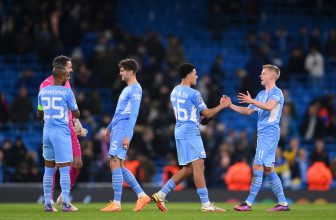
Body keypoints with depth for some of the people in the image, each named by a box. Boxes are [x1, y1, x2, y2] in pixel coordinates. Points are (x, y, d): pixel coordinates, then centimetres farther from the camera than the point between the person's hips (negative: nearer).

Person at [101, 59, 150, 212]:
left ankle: (116, 203, -9)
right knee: (117, 166, 9)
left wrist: (127, 136, -22)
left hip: (123, 130, -10)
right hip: (117, 129, 10)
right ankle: (142, 196, 12)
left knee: (115, 165, -11)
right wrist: (110, 127, 31)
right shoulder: (127, 89, 20)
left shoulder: (135, 90, -11)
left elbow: (133, 114, -18)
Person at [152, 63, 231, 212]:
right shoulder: (193, 93, -12)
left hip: (180, 131, 9)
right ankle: (206, 204, -13)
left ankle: (161, 194, 10)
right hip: (190, 132, -9)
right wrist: (222, 105, 7)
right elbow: (207, 114, -5)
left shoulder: (175, 92, 14)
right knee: (198, 165, -10)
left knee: (188, 169, 13)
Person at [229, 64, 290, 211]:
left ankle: (249, 203, -12)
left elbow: (269, 106, -27)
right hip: (263, 134, 10)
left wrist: (252, 101, -34)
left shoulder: (276, 92, -7)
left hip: (269, 133, -10)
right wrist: (230, 105, 13)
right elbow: (248, 111, 23)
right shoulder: (262, 94, 20)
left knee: (258, 166, -12)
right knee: (268, 169, 9)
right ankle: (282, 203, 11)